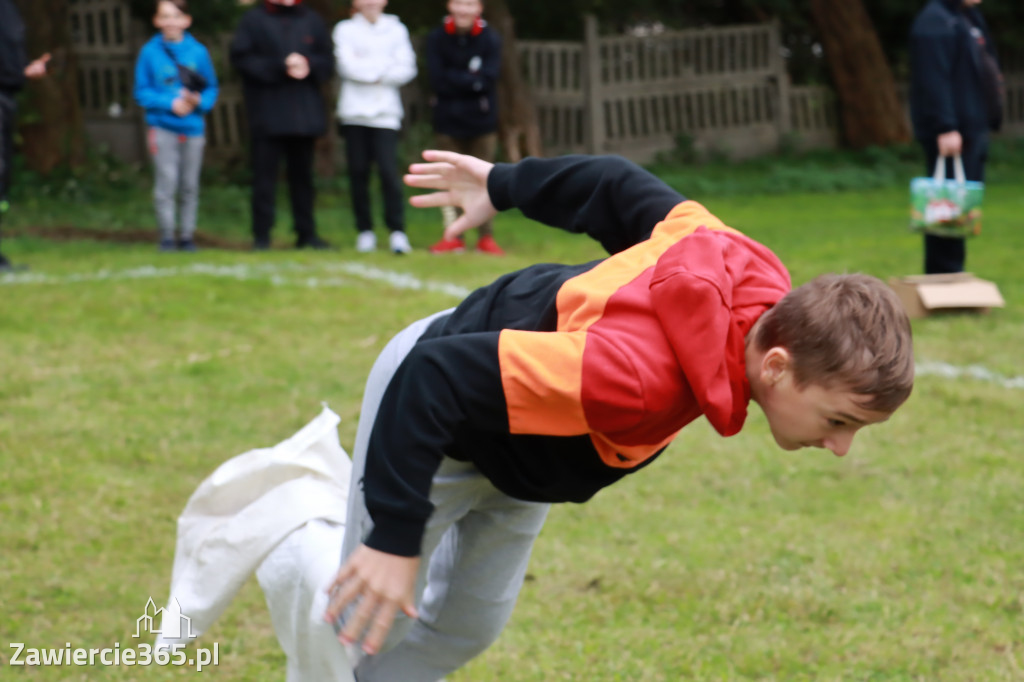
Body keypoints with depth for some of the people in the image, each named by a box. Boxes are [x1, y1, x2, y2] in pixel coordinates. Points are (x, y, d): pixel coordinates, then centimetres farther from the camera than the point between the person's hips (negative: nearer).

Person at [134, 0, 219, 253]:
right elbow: (142, 92, 1)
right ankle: (166, 236, 0)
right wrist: (170, 103, -12)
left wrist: (199, 101, -12)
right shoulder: (150, 52, 1)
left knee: (190, 186, 5)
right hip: (163, 128, -2)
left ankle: (187, 236, 14)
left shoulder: (198, 52, 4)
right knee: (166, 182, -8)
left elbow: (211, 88, 9)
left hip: (193, 127, 2)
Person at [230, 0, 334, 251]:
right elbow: (241, 58, -7)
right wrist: (280, 67, -14)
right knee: (265, 173, -3)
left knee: (302, 174, 9)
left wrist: (309, 65, -11)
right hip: (268, 114, -3)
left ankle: (306, 233, 16)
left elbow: (327, 61, 11)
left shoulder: (311, 21, 11)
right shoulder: (253, 20, 1)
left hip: (305, 114, 3)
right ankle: (261, 235, 1)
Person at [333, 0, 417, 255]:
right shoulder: (345, 30, 7)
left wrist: (367, 69, -6)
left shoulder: (396, 30, 10)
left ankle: (397, 231, -8)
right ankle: (364, 230, 10)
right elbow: (347, 66, -7)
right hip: (354, 112, 1)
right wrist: (384, 66, -5)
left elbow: (407, 70, -1)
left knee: (389, 170, -12)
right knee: (358, 172, 1)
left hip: (386, 112, -1)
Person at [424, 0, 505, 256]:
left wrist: (453, 79, -13)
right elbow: (437, 80, -9)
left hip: (482, 122, -1)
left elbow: (488, 80, -12)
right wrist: (471, 80, -12)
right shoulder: (437, 38, -2)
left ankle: (486, 237, 8)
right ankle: (453, 237, 10)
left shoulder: (490, 39, -3)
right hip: (448, 120, 1)